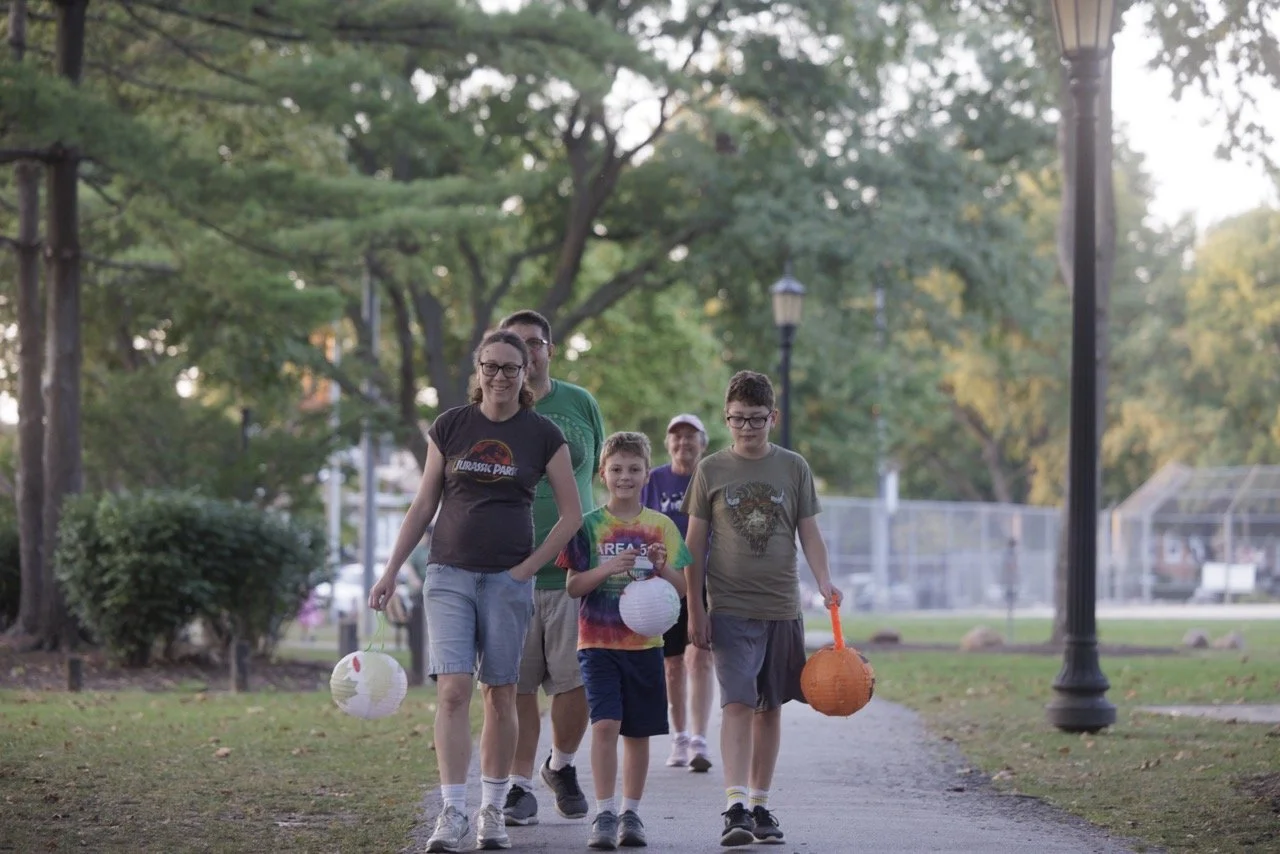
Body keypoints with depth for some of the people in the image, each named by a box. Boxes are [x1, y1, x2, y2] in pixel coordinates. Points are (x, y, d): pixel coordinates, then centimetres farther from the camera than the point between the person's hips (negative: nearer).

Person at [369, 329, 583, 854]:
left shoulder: (543, 435, 2)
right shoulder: (450, 427, 5)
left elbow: (571, 514, 5)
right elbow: (424, 504, 9)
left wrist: (528, 567, -3)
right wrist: (391, 571, 4)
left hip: (509, 579, 0)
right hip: (450, 574, 0)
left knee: (500, 694, 5)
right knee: (453, 690, -11)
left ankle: (493, 810, 16)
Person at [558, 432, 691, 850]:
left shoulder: (661, 526, 6)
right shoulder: (588, 526, 1)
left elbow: (681, 588, 6)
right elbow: (573, 586, -3)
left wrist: (662, 567, -15)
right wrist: (607, 568, -19)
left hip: (645, 643, 2)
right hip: (598, 642, -2)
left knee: (638, 732, 7)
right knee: (605, 724, -15)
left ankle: (631, 814, 18)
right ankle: (604, 815, -13)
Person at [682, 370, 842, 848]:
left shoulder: (793, 468, 5)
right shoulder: (711, 470, 2)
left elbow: (809, 534, 7)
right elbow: (695, 544, 5)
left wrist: (824, 581, -11)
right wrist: (694, 611, 1)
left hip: (782, 607, 2)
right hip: (730, 607, -2)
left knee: (769, 708, 8)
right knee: (737, 704, -13)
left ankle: (760, 805, 18)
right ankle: (736, 808, -20)